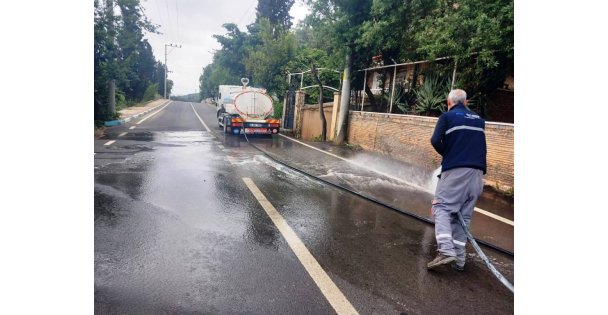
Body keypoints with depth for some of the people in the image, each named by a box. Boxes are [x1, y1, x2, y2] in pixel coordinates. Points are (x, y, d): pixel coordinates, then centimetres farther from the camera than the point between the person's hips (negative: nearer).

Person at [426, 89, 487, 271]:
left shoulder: (447, 116, 4)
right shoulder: (479, 120, 20)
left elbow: (435, 141, -7)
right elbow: (478, 145, 23)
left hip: (455, 170, -5)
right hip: (477, 172, 5)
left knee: (442, 207, 0)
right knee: (464, 214, 8)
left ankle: (446, 251, -17)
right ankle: (459, 259, 9)